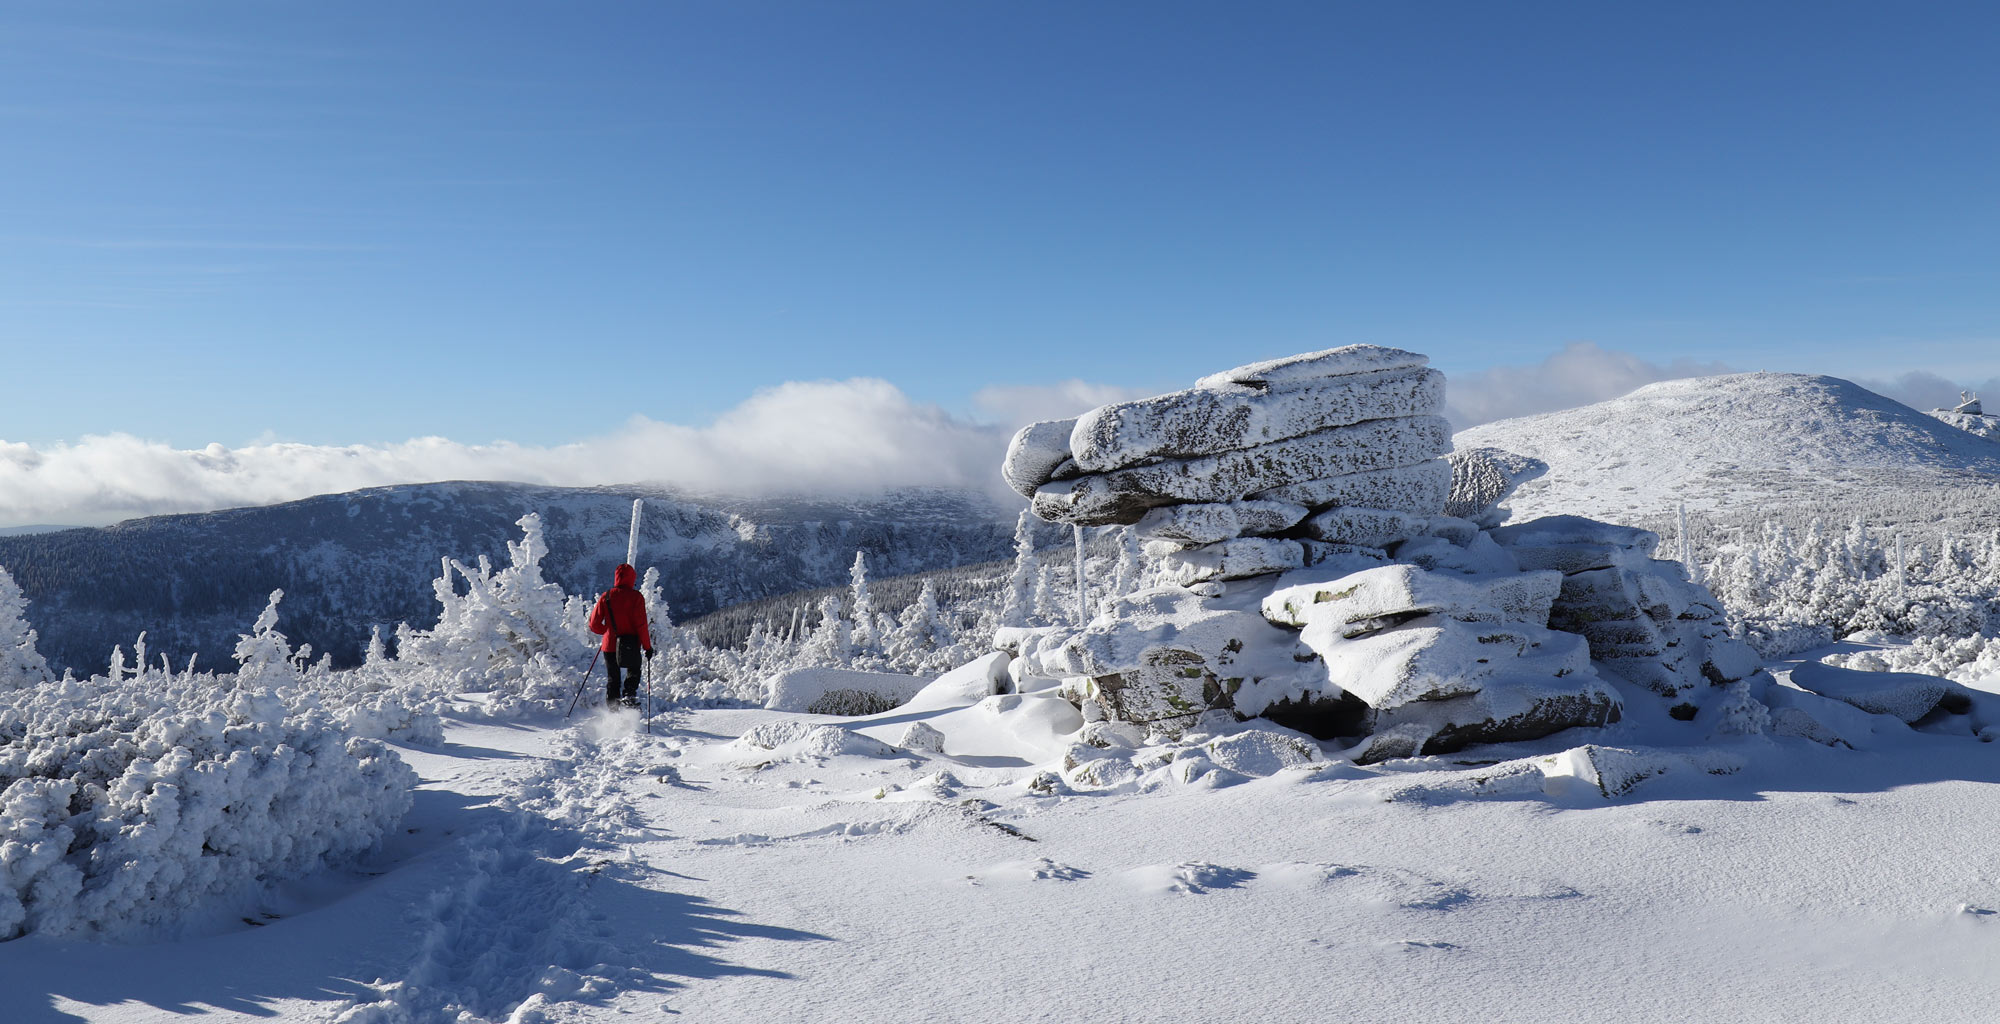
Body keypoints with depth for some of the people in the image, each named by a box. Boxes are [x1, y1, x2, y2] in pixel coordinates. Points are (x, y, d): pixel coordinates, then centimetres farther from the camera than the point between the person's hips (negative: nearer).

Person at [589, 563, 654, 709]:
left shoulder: (606, 596, 1)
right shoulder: (636, 596, -7)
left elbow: (594, 624, 1)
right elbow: (641, 625, -12)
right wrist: (647, 646, -6)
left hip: (610, 644, 2)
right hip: (631, 646, -2)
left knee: (613, 679, 16)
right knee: (634, 671, 20)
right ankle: (629, 694, -4)